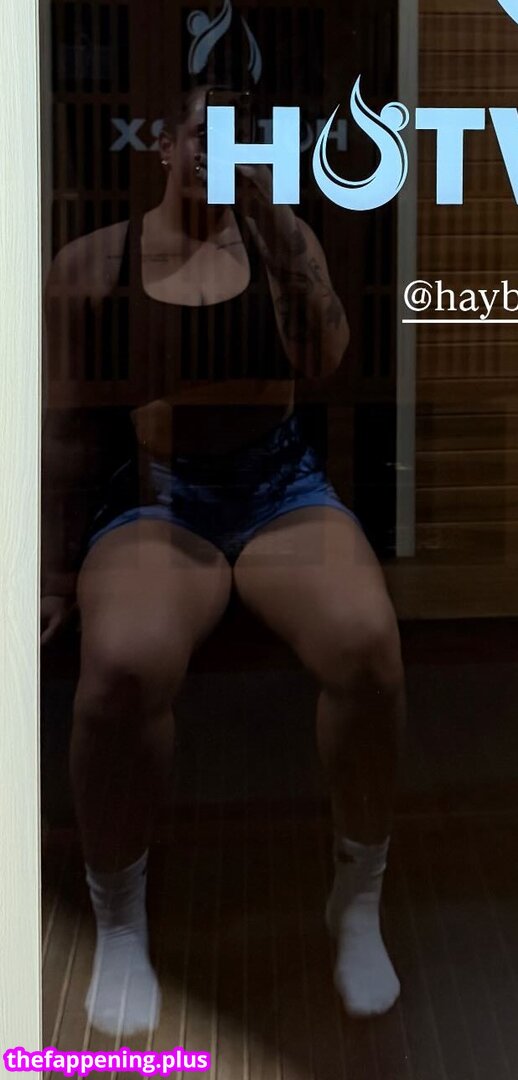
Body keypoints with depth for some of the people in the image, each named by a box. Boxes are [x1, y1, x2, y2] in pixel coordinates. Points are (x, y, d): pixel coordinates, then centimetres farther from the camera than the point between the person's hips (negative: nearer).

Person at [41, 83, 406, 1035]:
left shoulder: (280, 235, 11)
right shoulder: (92, 261, 8)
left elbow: (325, 362, -2)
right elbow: (61, 424, 8)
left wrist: (278, 229, -9)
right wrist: (51, 563, 3)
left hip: (282, 484, 1)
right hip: (153, 496, -1)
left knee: (367, 643, -32)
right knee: (122, 666, -35)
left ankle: (359, 900, -6)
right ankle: (119, 924, -9)